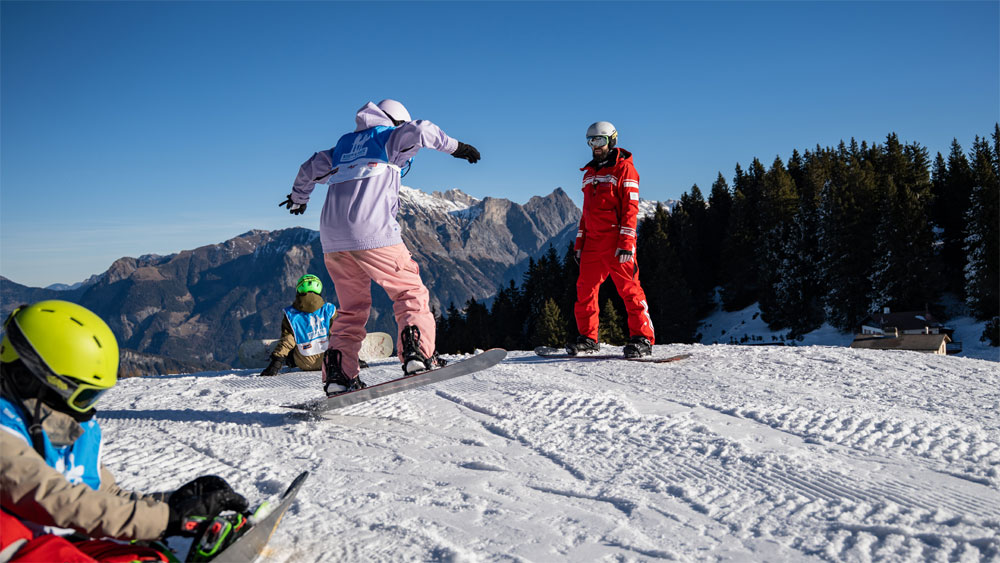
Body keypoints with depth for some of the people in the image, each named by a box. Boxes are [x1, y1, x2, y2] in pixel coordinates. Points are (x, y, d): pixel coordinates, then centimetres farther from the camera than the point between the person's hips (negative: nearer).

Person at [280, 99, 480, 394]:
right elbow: (418, 131, -11)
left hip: (332, 240, 6)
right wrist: (454, 147, -1)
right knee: (410, 292, 1)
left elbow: (309, 169, 36)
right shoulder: (388, 138, 9)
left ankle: (338, 370, 2)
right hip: (373, 234, -6)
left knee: (352, 307, 14)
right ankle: (418, 354, -16)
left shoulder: (344, 146, 28)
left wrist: (298, 197, 53)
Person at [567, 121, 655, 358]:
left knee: (629, 288, -9)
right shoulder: (589, 173, 20)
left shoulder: (624, 168, -2)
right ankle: (588, 337, 14)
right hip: (593, 241, 7)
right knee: (585, 288, 5)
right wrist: (579, 243, 18)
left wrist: (626, 242, -18)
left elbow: (630, 207, -9)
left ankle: (642, 338, -7)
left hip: (616, 241, -7)